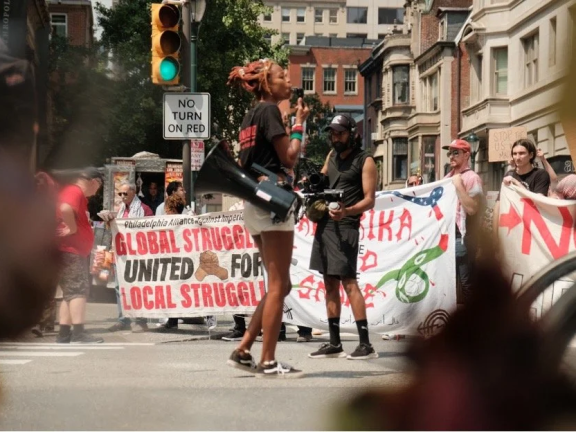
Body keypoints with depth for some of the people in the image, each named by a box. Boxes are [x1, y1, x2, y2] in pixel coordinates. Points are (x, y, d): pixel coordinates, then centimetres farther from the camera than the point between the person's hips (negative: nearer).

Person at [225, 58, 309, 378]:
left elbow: (244, 164, 20)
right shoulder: (269, 110, -8)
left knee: (279, 286, 13)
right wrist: (299, 123, -2)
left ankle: (243, 351, 10)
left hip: (254, 204, 10)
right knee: (278, 285, -7)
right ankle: (268, 362, -7)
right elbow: (289, 158, -11)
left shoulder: (250, 116, 18)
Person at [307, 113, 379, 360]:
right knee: (330, 283, 8)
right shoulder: (332, 156, 17)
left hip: (345, 227, -7)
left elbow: (369, 200, -9)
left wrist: (347, 211, -26)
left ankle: (366, 344, -12)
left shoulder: (365, 161, -3)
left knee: (348, 282, -13)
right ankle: (334, 344, 13)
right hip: (324, 224, 7)